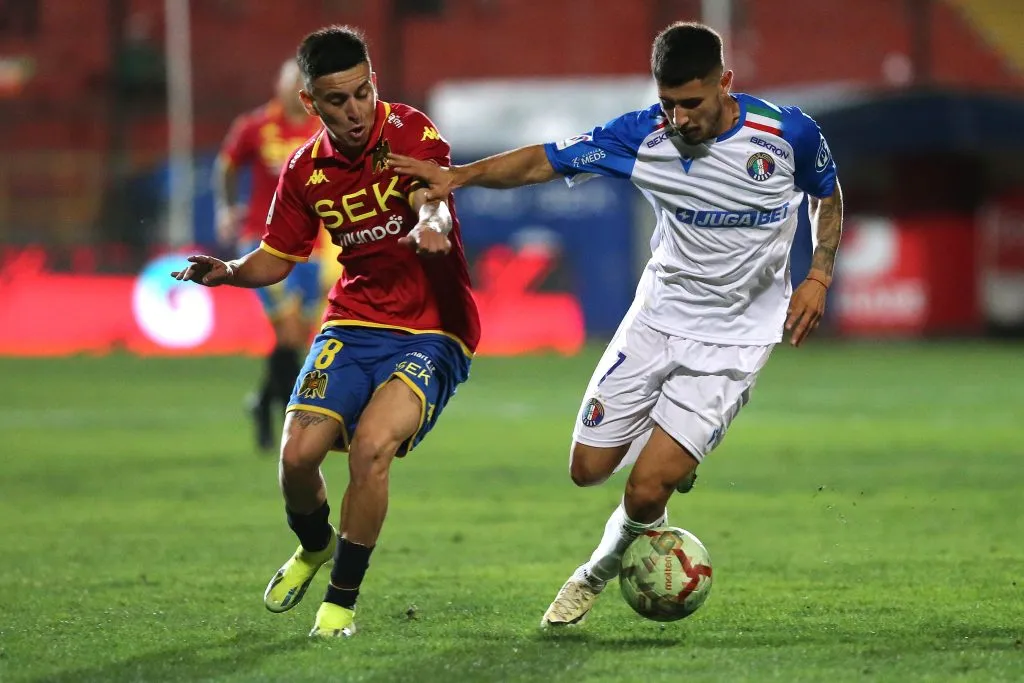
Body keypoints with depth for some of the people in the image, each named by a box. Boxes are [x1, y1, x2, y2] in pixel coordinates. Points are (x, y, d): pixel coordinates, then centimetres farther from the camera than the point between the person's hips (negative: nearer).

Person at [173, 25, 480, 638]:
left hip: (432, 331, -4)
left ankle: (343, 599, -7)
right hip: (354, 324, 4)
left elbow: (432, 201, -30)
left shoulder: (410, 133, -11)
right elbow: (277, 259, 13)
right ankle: (314, 548, 25)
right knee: (298, 454, -12)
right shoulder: (306, 171, 3)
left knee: (371, 445, -27)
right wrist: (227, 272, -8)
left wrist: (430, 226, -54)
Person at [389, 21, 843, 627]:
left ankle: (601, 570, 20)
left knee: (646, 492, -13)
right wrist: (459, 175, -25)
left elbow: (828, 196, 7)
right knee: (589, 468, 5)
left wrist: (818, 277, -6)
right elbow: (546, 161, -10)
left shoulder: (788, 133, -14)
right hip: (657, 319, 3)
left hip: (732, 341, -3)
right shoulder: (644, 135, -12)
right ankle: (675, 455, 39)